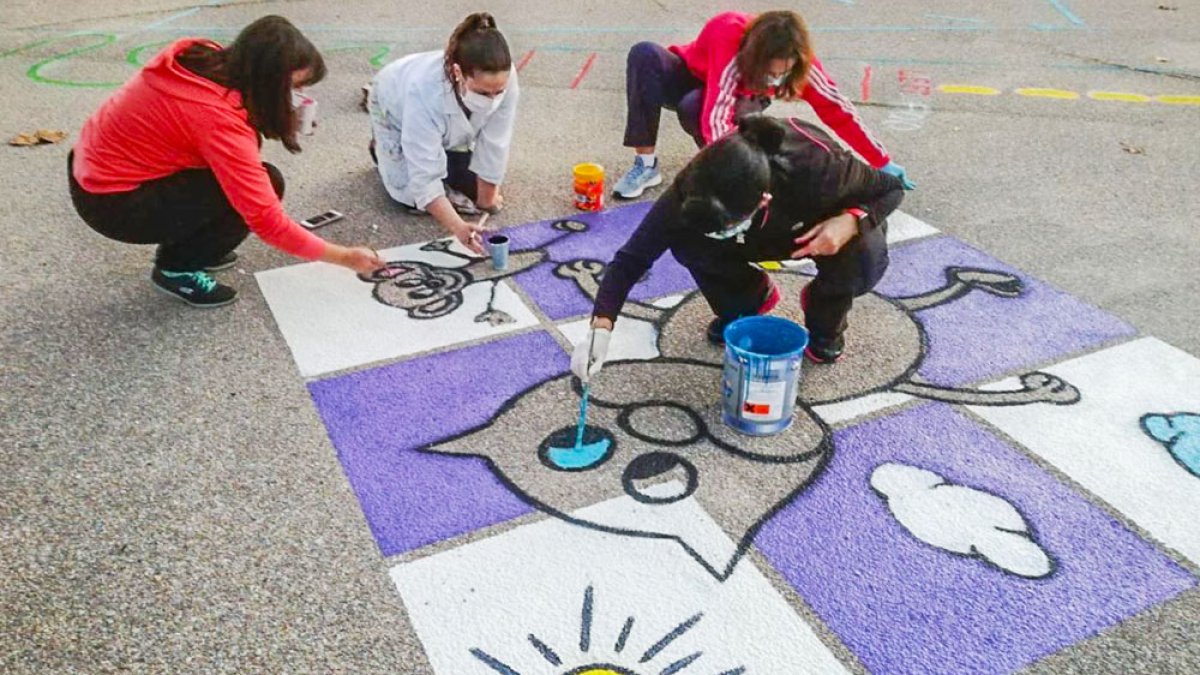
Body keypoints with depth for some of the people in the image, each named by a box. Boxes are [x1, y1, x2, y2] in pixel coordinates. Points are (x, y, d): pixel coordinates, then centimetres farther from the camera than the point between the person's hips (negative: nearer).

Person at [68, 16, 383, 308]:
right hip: (112, 204, -8)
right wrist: (345, 257, -19)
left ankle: (186, 246, 13)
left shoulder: (201, 55, -7)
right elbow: (266, 220, -27)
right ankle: (176, 268, -2)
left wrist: (281, 118, -1)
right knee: (265, 184, -16)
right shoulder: (218, 117, -30)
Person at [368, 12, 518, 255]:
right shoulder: (424, 92, -47)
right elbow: (425, 179, -44)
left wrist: (486, 198, -16)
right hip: (395, 106, -3)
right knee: (414, 193, -11)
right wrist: (458, 228, -54)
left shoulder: (503, 79, -39)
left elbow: (494, 145, -27)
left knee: (471, 186, -3)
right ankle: (382, 146, 17)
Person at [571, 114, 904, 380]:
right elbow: (633, 256, -33)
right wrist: (600, 329, -46)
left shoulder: (817, 167, -41)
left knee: (867, 257, -35)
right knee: (686, 241, -27)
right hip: (766, 233, 2)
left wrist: (851, 221, -41)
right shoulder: (694, 187, -36)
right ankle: (748, 301, 5)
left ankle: (825, 315, 1)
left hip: (825, 227, -1)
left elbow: (890, 188, -21)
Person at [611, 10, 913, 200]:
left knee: (692, 107, -38)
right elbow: (716, 115, -48)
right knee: (646, 54, -36)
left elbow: (838, 110, -20)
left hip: (737, 97, 1)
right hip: (687, 79, -1)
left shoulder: (794, 60, -27)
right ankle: (646, 165, -29)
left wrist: (882, 163, -19)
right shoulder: (728, 36, -38)